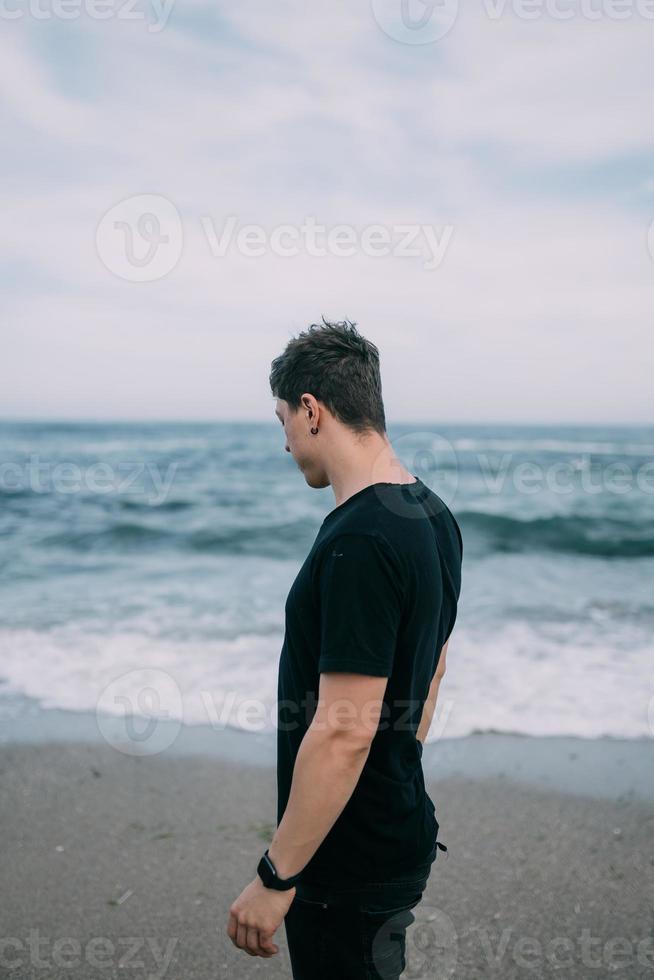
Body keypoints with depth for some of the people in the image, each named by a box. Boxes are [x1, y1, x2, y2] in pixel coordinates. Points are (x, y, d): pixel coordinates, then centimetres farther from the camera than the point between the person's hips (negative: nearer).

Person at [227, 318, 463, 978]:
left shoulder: (357, 542, -27)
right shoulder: (433, 516, 4)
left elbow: (345, 730, -28)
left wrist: (275, 878, -20)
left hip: (351, 869, -9)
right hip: (403, 832, 9)